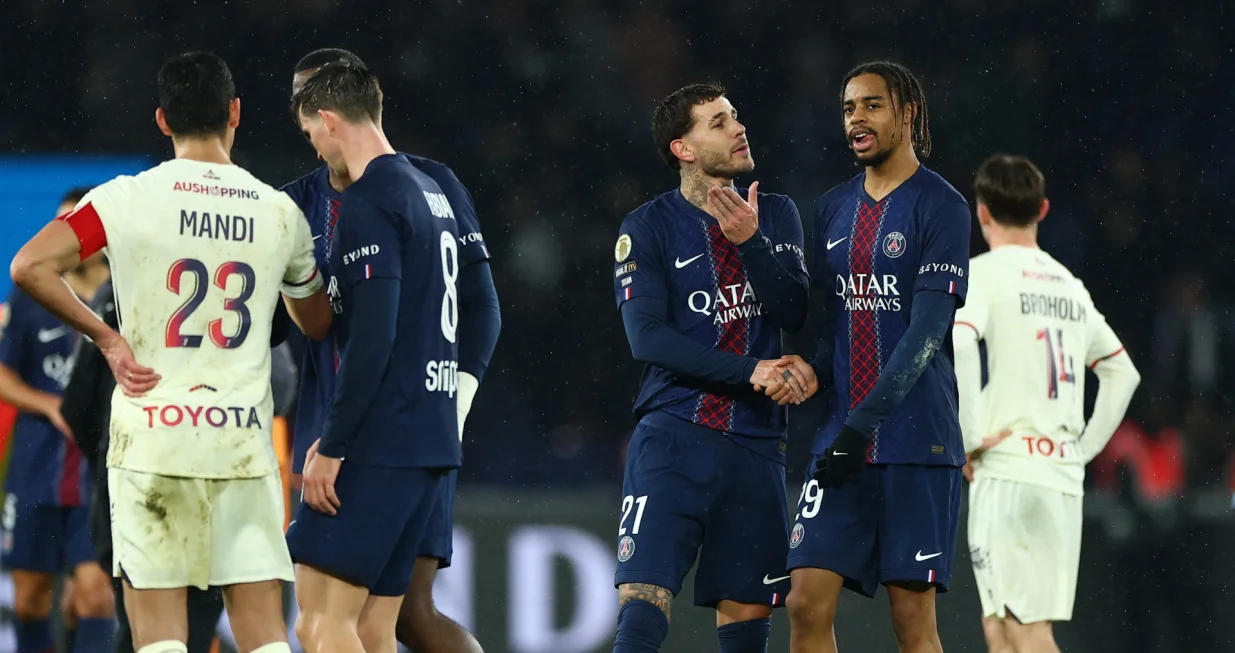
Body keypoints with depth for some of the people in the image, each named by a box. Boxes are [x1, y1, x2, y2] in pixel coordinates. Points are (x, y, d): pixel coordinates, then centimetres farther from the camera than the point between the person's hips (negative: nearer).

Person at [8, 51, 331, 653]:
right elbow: (317, 323, 20)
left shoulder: (125, 199, -3)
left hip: (151, 441, -2)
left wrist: (106, 338, -3)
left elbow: (29, 267, -13)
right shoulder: (280, 212, 5)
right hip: (244, 444, 2)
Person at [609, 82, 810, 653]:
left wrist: (750, 242, -15)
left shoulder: (776, 216, 12)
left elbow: (795, 316, -1)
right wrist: (750, 371, -16)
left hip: (754, 445, 4)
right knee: (643, 603, -15)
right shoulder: (648, 228, 0)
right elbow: (648, 337, -11)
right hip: (673, 436, -3)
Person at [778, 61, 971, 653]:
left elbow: (928, 331, -13)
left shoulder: (940, 206, -5)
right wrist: (811, 369, -4)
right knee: (807, 604, -4)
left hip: (917, 443, -6)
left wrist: (865, 421, -20)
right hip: (839, 438, 6)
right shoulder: (833, 209, 15)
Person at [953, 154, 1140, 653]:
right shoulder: (1068, 284, 16)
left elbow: (957, 344, -24)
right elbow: (1122, 373, 23)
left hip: (1008, 469, -7)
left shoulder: (984, 274, -5)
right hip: (1064, 476, 7)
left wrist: (968, 435, -16)